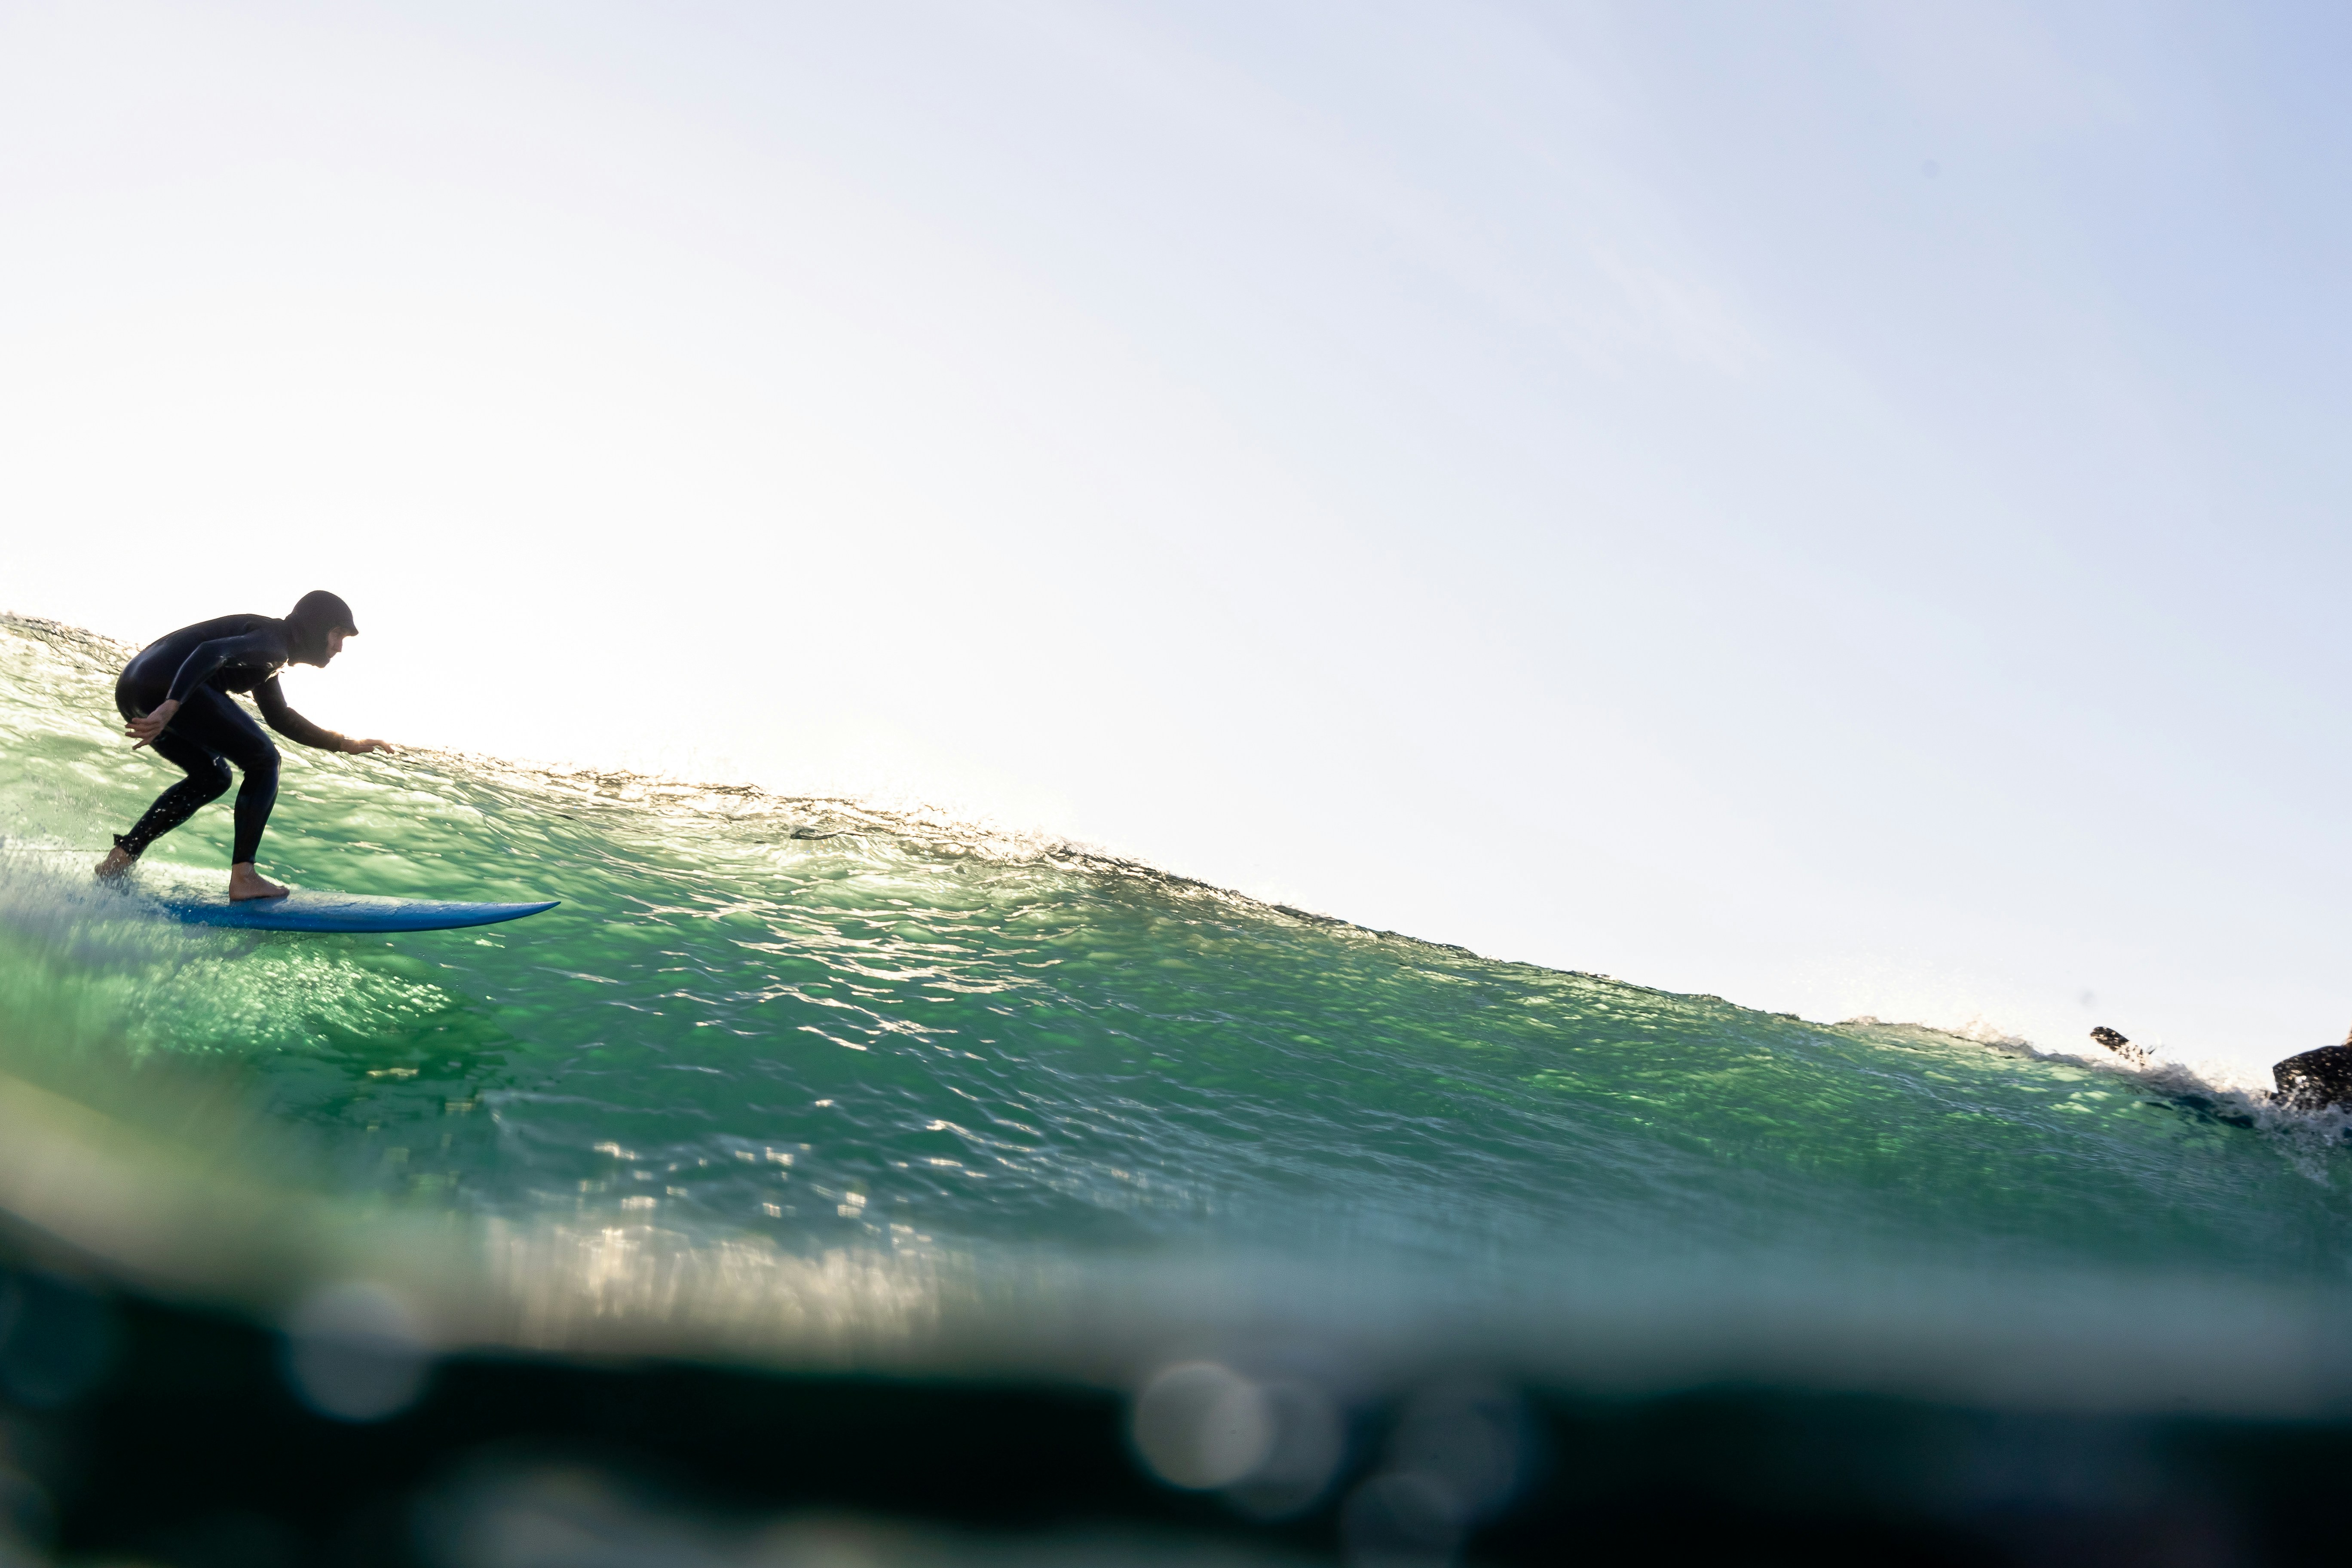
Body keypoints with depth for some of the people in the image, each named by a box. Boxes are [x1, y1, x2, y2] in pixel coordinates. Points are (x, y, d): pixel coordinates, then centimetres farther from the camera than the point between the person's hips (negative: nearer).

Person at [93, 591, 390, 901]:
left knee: (211, 778, 26)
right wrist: (171, 707, -34)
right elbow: (212, 652, -23)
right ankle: (243, 878, -8)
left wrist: (344, 744, 40)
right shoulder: (274, 641, -5)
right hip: (165, 689, -11)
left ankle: (120, 859, 20)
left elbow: (280, 717, 40)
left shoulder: (269, 655, 28)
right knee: (264, 762, -1)